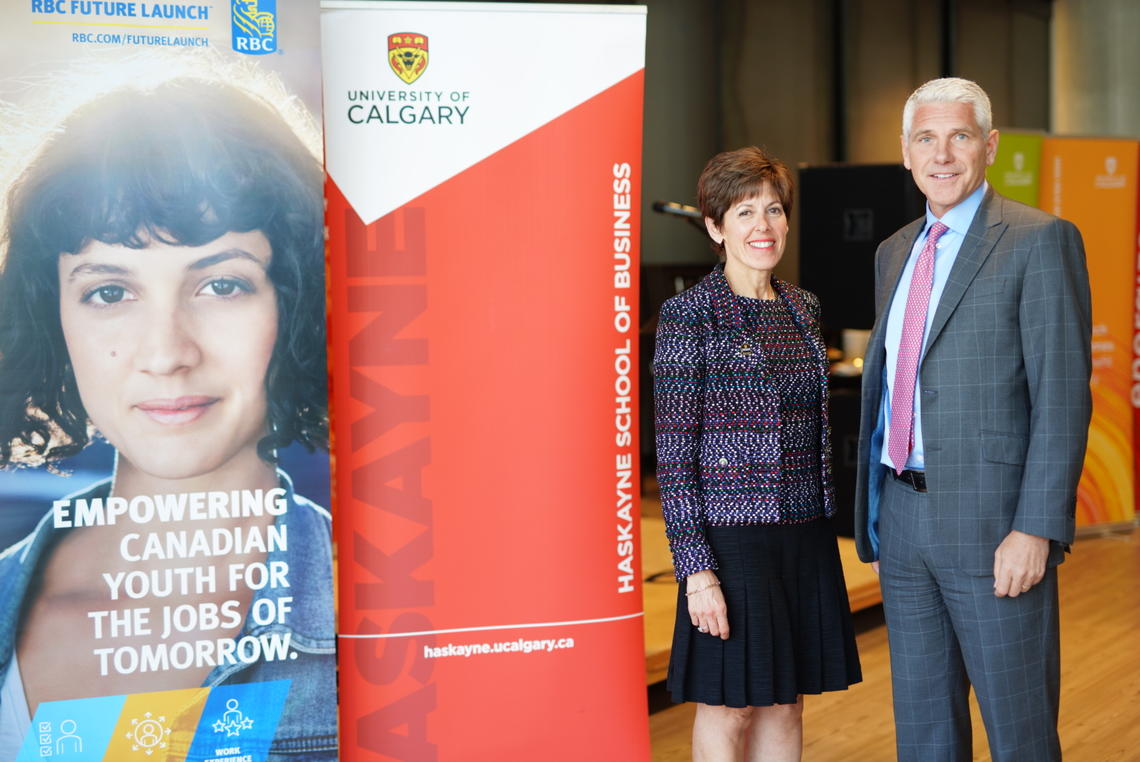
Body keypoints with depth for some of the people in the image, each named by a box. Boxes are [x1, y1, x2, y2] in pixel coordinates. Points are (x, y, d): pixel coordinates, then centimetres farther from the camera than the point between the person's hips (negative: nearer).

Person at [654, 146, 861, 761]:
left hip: (806, 537, 6)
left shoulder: (802, 307, 10)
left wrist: (824, 523, 14)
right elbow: (674, 454, -11)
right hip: (733, 535, -6)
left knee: (786, 699, 13)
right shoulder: (689, 315, -9)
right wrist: (696, 569, -15)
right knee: (729, 704, 3)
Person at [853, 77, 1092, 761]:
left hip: (993, 524, -7)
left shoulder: (1040, 241, -7)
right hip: (903, 519, 7)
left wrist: (1036, 529, -19)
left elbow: (1063, 395, -12)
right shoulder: (894, 253, 15)